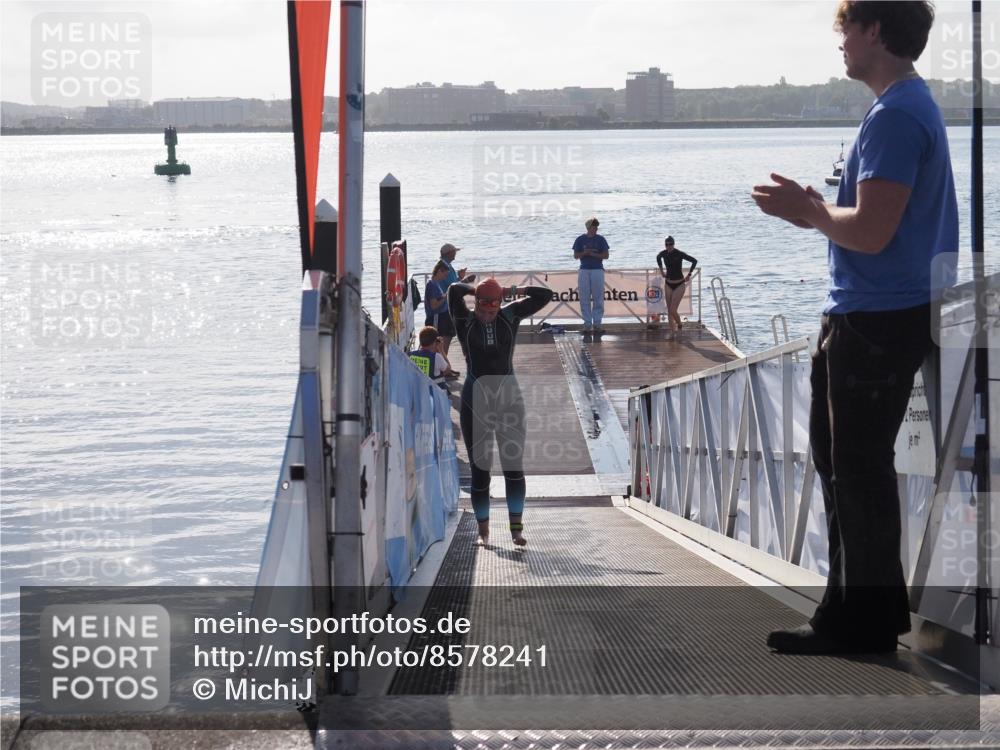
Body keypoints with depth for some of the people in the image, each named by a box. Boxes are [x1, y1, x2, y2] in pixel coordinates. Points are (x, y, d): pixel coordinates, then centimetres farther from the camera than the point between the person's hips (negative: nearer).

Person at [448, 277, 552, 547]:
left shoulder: (510, 316, 5)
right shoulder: (465, 320, 0)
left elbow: (544, 295, 3)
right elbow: (454, 290, -16)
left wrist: (512, 290, 3)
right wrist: (475, 290, 1)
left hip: (509, 400, 1)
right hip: (475, 403, -1)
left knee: (514, 466, -4)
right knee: (479, 469, 2)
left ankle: (516, 526, 1)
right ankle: (483, 530, 11)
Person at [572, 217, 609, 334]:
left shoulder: (600, 239, 5)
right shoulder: (580, 239, 6)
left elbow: (606, 255, 1)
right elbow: (576, 255, 6)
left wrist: (593, 254, -13)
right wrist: (585, 253, -13)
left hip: (598, 270, 0)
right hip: (584, 271, 0)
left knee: (598, 298, -2)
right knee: (585, 299, 0)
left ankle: (597, 324, 3)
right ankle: (587, 324, 4)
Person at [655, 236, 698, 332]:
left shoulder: (679, 254, -16)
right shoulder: (663, 253, -3)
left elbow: (694, 261, -7)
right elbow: (658, 258, 23)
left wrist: (689, 275, -5)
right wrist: (661, 271, 16)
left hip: (679, 285, -5)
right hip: (668, 284, 5)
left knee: (673, 310, -13)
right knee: (669, 312, 3)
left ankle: (679, 326, 15)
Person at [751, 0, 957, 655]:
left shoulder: (895, 116, -18)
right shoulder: (915, 105, 16)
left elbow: (871, 231, -24)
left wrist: (809, 211, -7)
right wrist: (816, 210, 11)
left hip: (876, 323, -11)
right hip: (866, 315, 11)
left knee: (858, 471, -3)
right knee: (844, 461, 17)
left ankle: (864, 623, 5)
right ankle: (859, 607, 26)